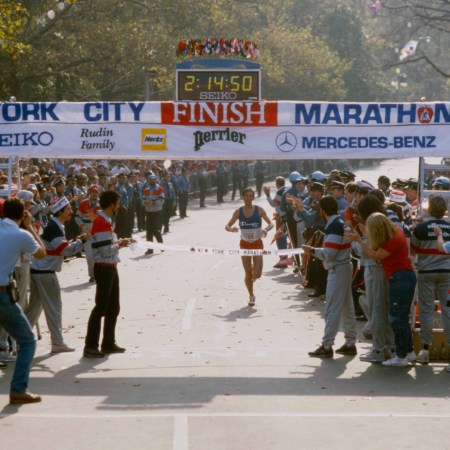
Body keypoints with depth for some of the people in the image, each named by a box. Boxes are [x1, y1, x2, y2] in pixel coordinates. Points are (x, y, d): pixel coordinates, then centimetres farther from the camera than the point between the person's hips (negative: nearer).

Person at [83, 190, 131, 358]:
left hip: (110, 268, 10)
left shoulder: (105, 221, 13)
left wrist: (118, 242, 6)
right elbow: (106, 250, -23)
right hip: (104, 268, -10)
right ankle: (90, 347, -5)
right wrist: (119, 244, -7)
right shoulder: (101, 222, -19)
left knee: (113, 307, 16)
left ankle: (108, 343, 25)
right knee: (101, 307, -8)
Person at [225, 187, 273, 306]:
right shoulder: (238, 212, -5)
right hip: (245, 244, 1)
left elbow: (271, 223, -8)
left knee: (257, 274, -11)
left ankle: (254, 273, 27)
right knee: (248, 274, 2)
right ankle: (251, 296, 23)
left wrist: (266, 229, -30)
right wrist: (231, 229, -26)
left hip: (257, 244, -1)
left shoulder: (259, 210, -8)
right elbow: (227, 226, -2)